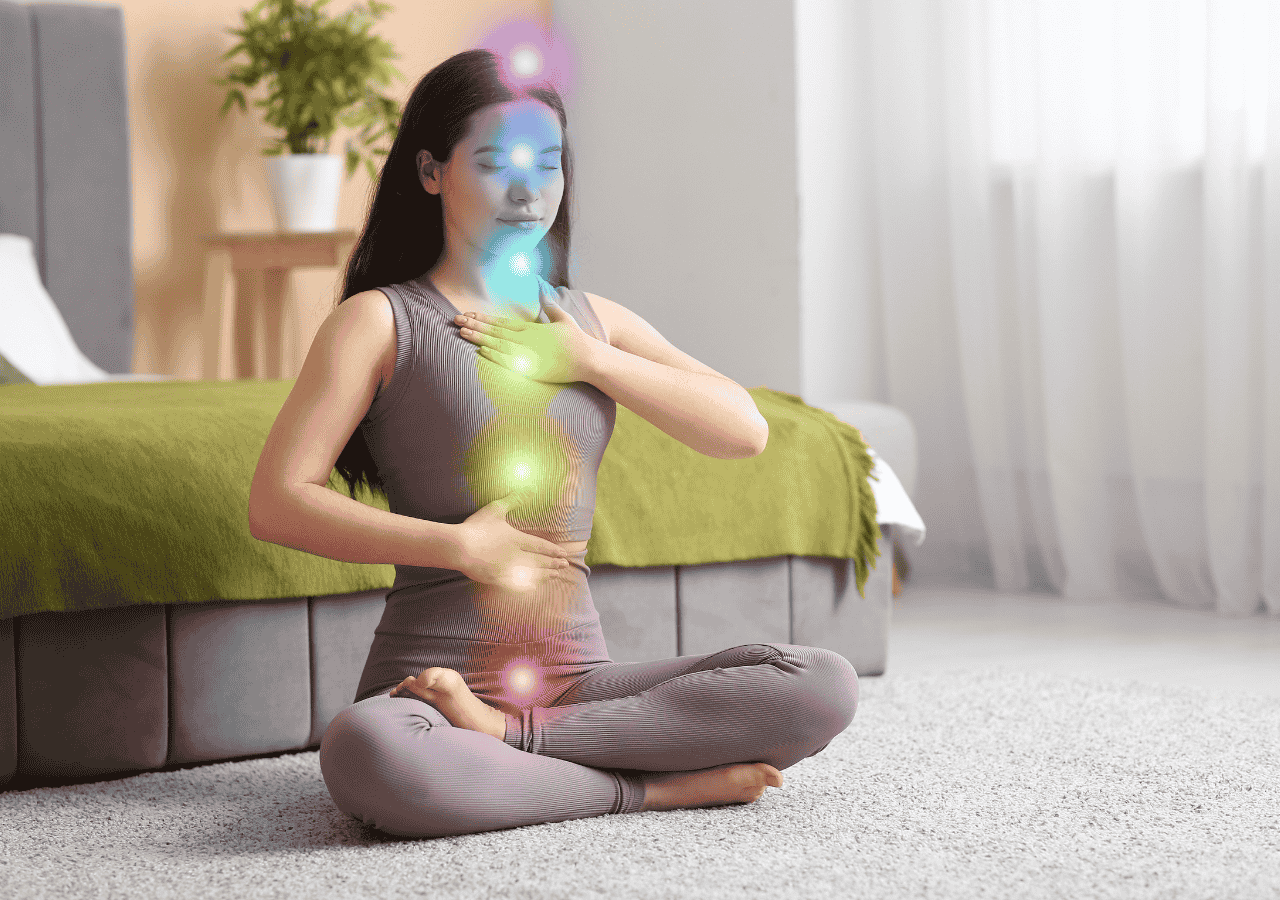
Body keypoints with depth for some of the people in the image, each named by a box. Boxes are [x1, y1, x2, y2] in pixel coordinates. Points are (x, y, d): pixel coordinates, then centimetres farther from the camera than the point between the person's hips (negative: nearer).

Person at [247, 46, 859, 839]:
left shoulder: (592, 321, 17)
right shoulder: (380, 321, 2)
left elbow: (744, 431, 7)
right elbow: (276, 504, -8)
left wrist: (587, 359, -2)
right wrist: (460, 546, -13)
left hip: (578, 675, 5)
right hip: (431, 677, -5)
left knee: (826, 685, -17)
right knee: (363, 756, -41)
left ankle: (508, 738, -19)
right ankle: (657, 787, -22)